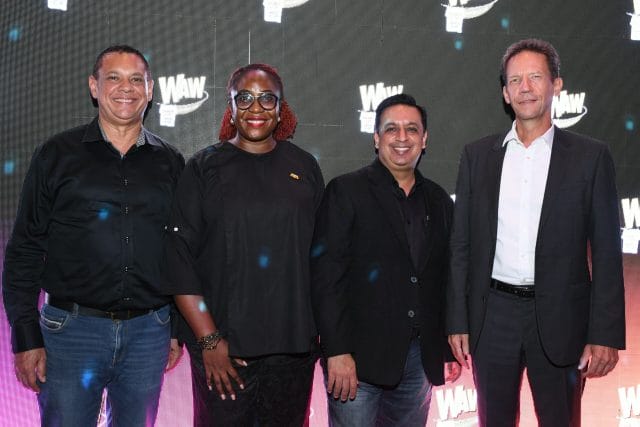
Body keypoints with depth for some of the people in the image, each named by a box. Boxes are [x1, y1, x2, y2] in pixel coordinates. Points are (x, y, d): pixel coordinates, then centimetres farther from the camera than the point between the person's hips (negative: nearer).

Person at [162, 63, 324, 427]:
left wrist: (321, 330, 6)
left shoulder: (305, 167, 8)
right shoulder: (205, 168, 1)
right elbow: (178, 258, -5)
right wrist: (209, 340, -10)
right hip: (223, 349, -2)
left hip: (295, 347, 2)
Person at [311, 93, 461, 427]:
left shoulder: (439, 200, 12)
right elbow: (326, 276, -10)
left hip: (420, 358, 5)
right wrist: (337, 352, -16)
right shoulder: (346, 192, -4)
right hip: (357, 359, -4)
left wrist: (449, 349, 13)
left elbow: (444, 279, 16)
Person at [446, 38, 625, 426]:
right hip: (493, 317, 2)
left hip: (559, 319, -2)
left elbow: (606, 251, -2)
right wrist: (458, 321, 2)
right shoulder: (478, 155, 6)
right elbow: (462, 245, 6)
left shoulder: (590, 156, -1)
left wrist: (605, 335, -8)